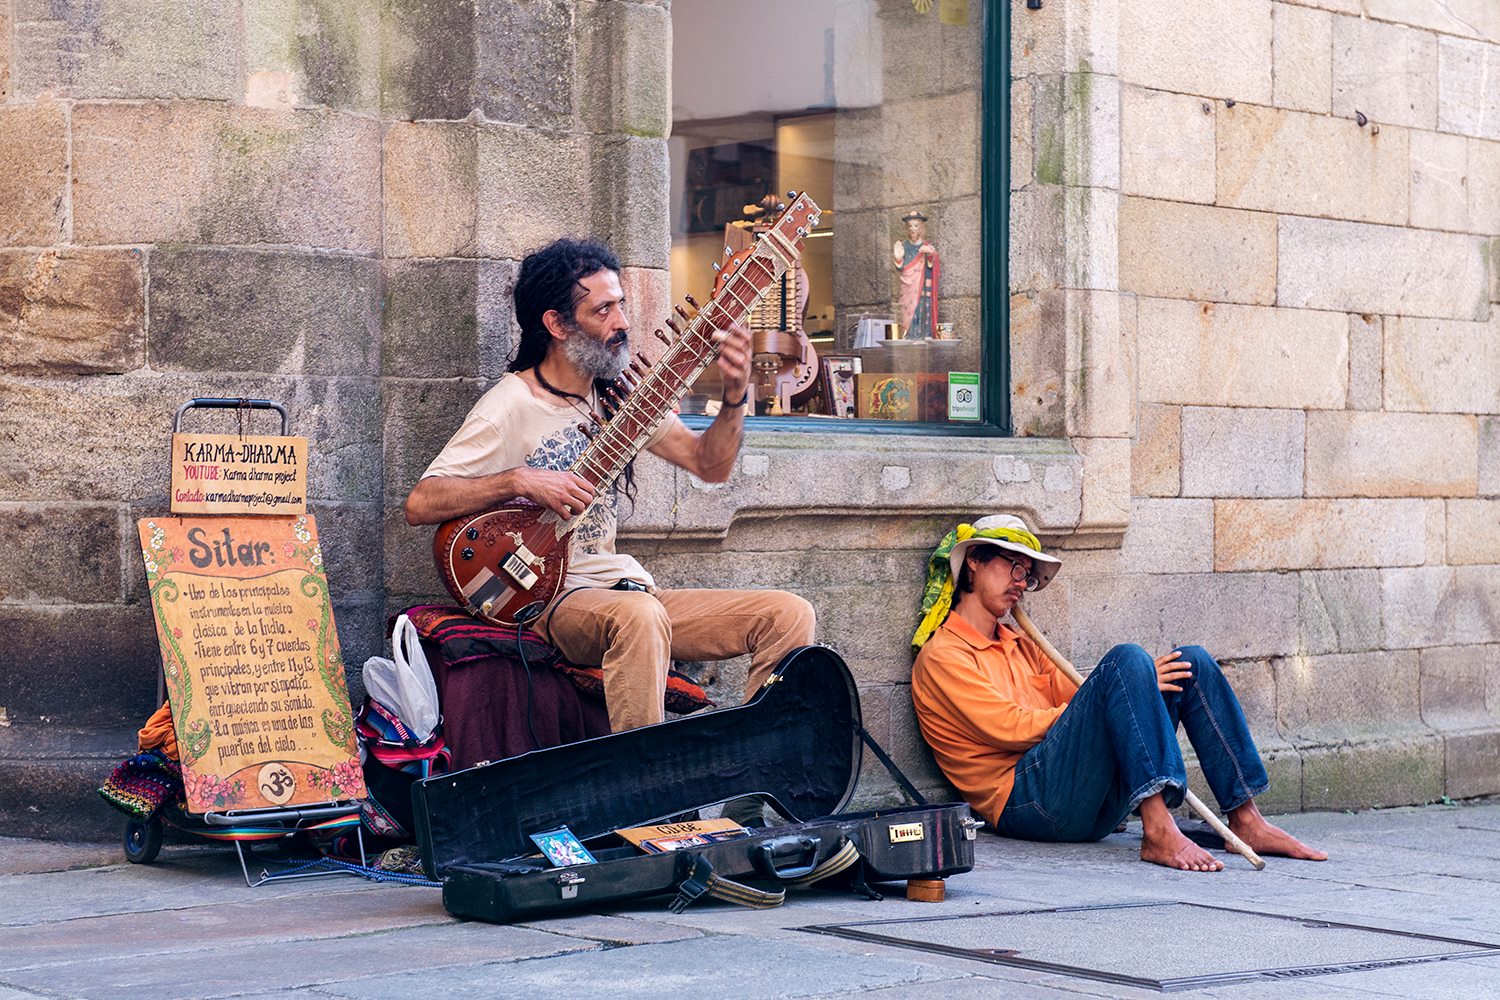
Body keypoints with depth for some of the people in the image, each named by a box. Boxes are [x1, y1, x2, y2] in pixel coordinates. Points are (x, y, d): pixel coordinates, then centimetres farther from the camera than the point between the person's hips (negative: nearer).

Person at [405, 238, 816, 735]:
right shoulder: (509, 407, -9)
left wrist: (735, 395, -4)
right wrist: (519, 481, -25)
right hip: (550, 598, -7)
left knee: (789, 614, -8)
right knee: (638, 616, -41)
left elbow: (710, 465, 13)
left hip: (626, 589, 7)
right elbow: (419, 504, -15)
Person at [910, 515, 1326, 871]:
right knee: (1126, 660, -25)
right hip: (1028, 800, -8)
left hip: (1094, 808, 8)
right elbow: (1013, 728, -12)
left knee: (1192, 661, -1)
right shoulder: (942, 657, 0)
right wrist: (1126, 683, -11)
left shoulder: (1021, 647, 28)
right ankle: (1158, 831, -37)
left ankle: (1245, 821, -9)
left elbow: (1073, 696, 17)